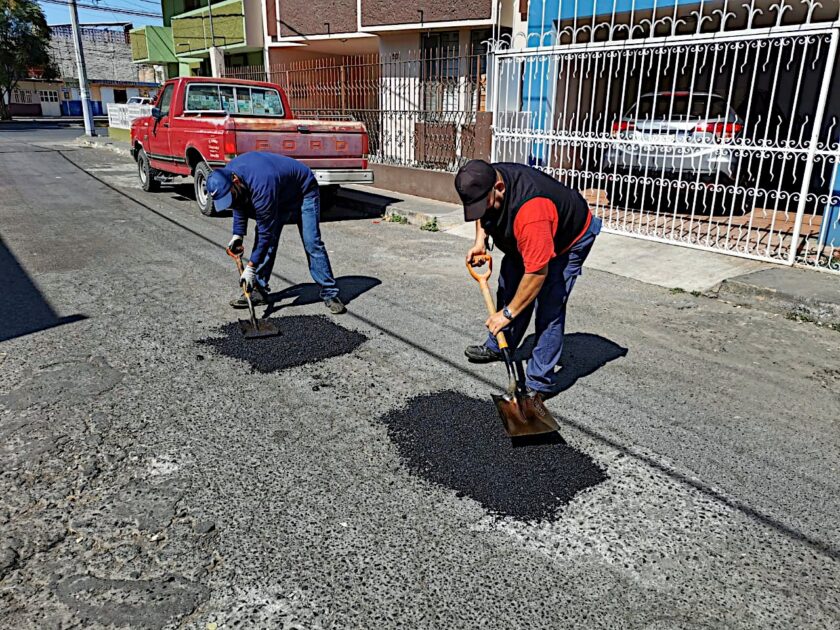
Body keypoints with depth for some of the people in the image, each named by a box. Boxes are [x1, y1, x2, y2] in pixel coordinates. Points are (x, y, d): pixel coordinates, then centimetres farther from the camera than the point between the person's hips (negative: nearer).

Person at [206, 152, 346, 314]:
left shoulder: (261, 186, -42)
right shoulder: (229, 172, -18)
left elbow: (266, 231, -35)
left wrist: (251, 267, -31)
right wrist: (238, 235, -4)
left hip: (304, 192, -8)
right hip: (279, 195, 8)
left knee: (312, 243, -17)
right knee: (264, 241, -3)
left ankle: (330, 293, -11)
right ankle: (258, 291, 4)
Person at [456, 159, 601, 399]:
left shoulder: (530, 211, -45)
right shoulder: (485, 181, -19)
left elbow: (537, 272, -40)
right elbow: (483, 214, 8)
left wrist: (508, 313, -32)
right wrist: (480, 241, -9)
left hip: (570, 238, -8)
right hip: (526, 240, 8)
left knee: (548, 308, -16)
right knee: (508, 287, 13)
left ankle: (541, 382, -8)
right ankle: (497, 347, 33)